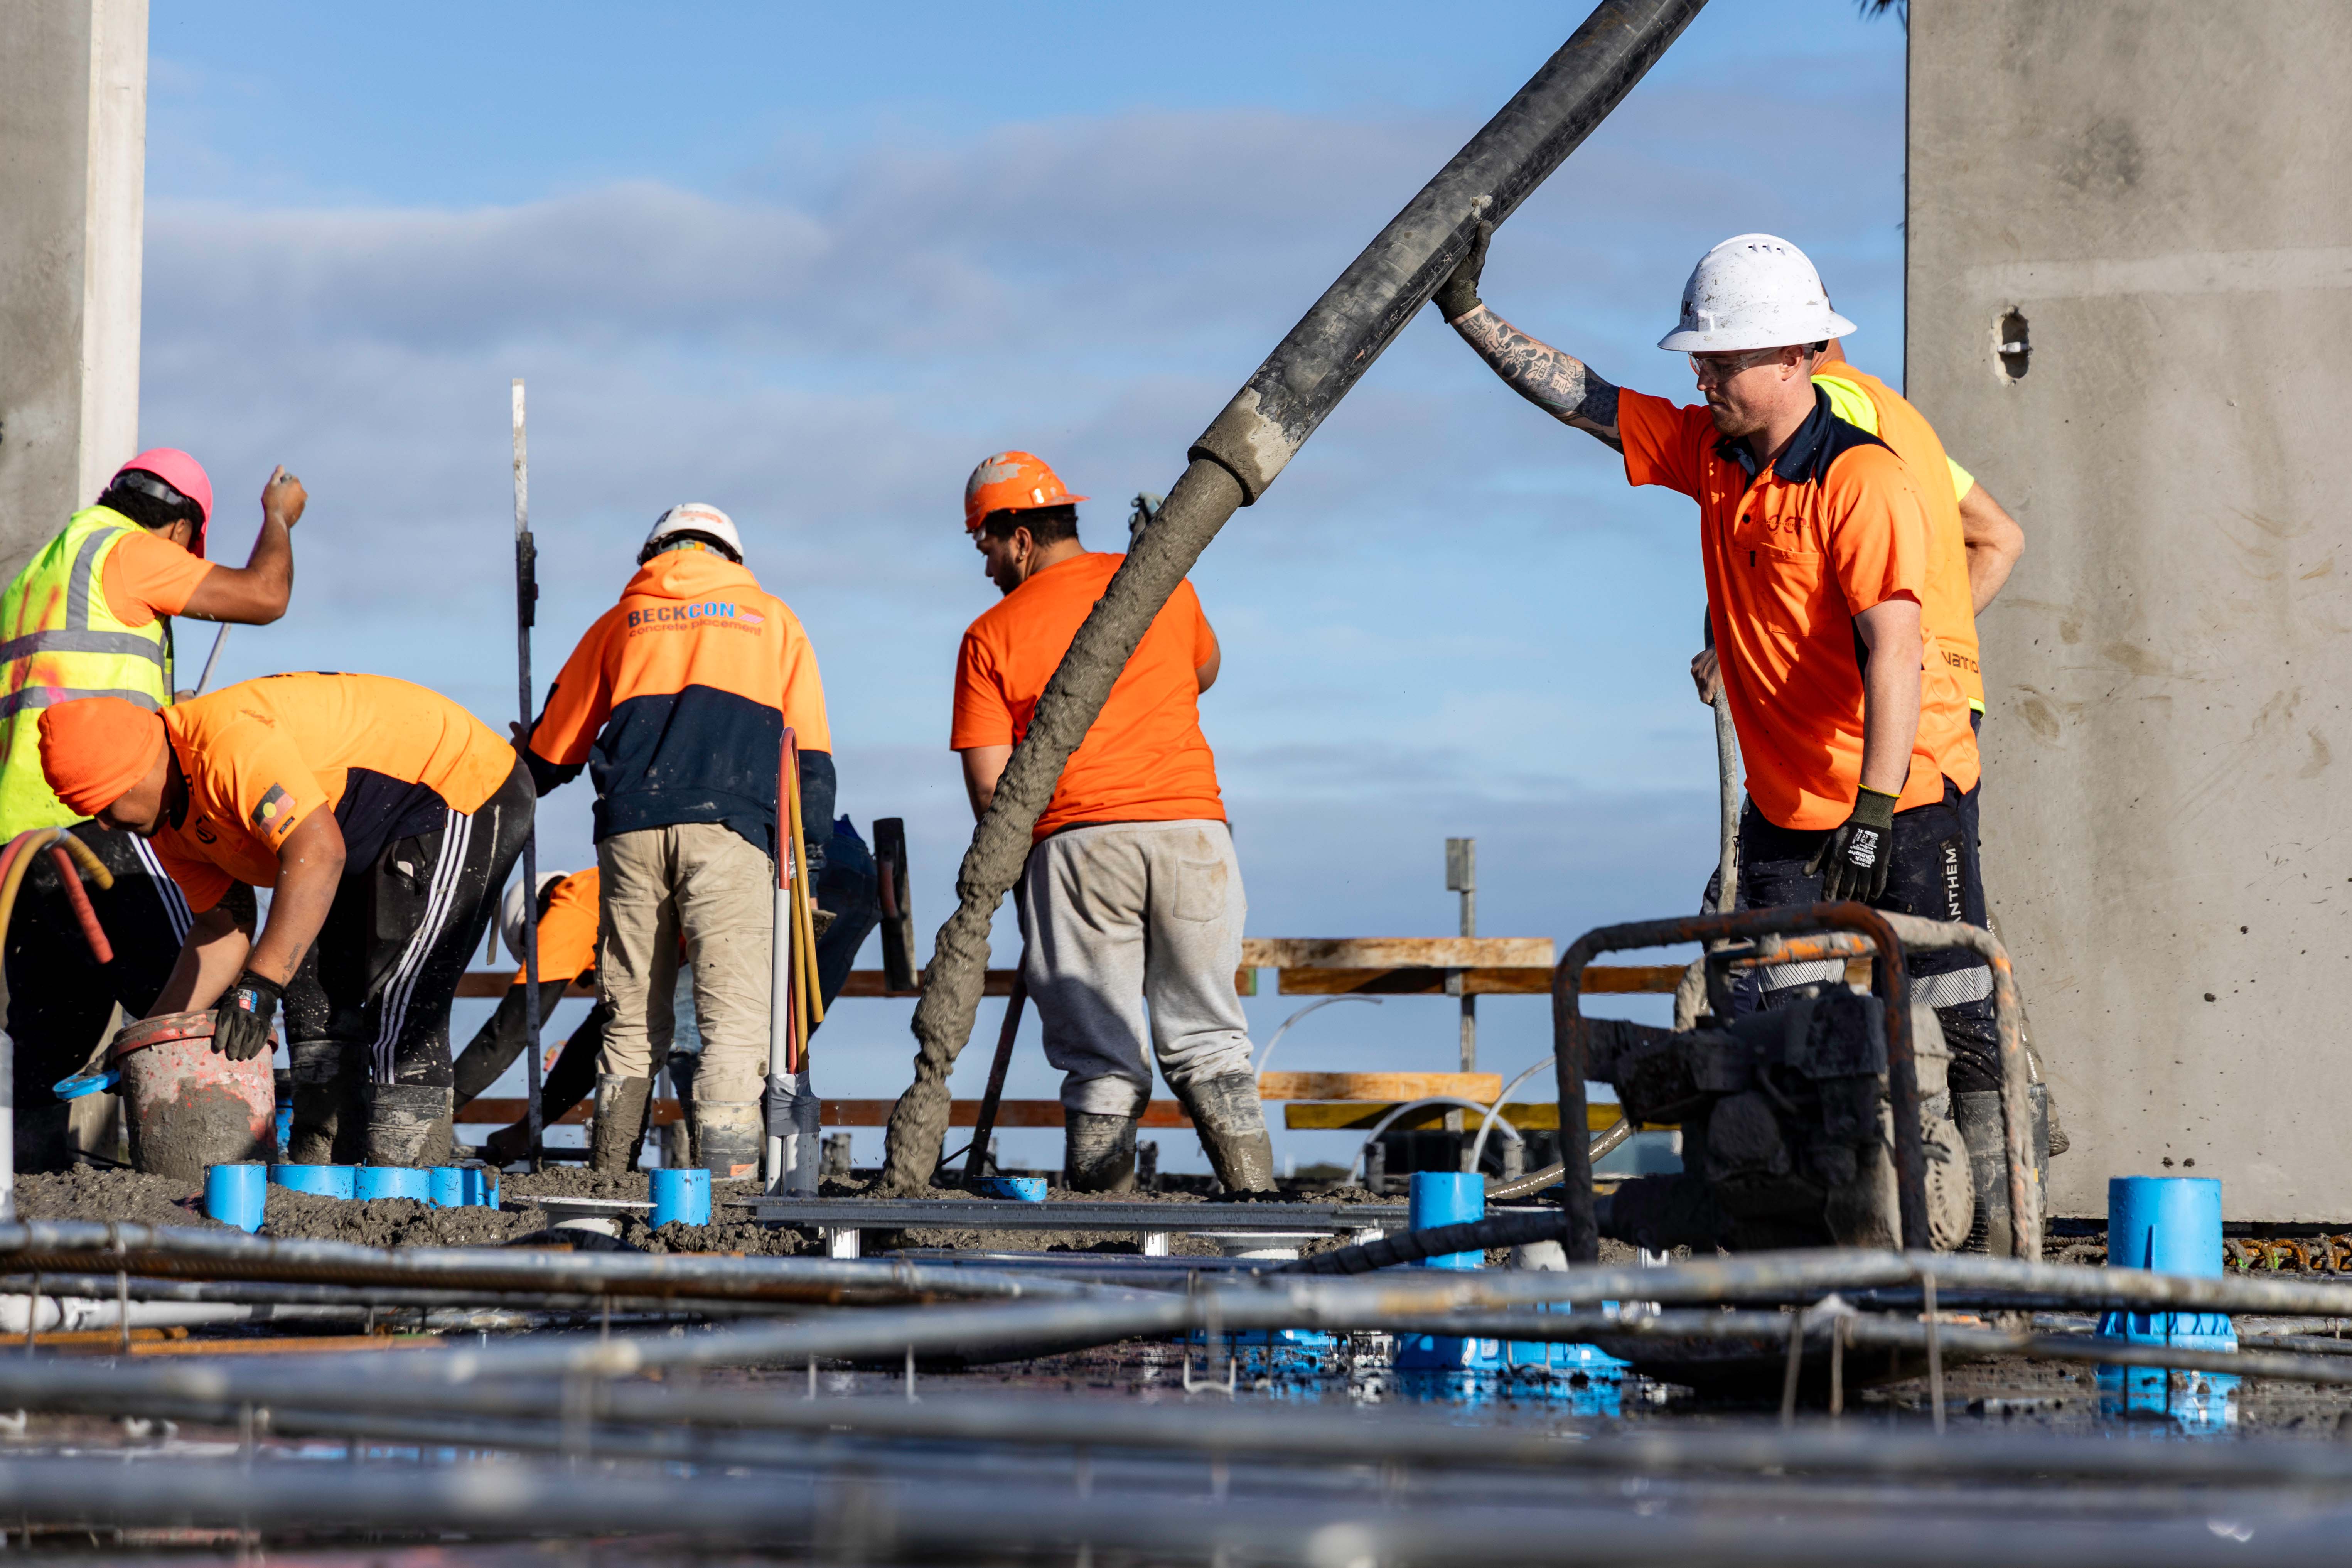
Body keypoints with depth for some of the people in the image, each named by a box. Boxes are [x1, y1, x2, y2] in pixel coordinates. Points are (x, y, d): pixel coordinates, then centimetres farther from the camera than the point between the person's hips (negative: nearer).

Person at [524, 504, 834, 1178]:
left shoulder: (619, 622, 23)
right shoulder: (773, 621, 20)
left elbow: (548, 756, 27)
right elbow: (810, 757, 11)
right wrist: (808, 867, 10)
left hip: (630, 832, 2)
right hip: (728, 829, -2)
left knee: (630, 1020, 11)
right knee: (735, 1020, -8)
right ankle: (724, 1188, -21)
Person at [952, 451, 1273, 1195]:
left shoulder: (992, 636, 3)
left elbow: (989, 786, -1)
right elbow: (1204, 674, 33)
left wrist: (1018, 872, 12)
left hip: (1076, 843, -2)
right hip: (1191, 826, 2)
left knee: (1101, 1059, 3)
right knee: (1207, 1041, 10)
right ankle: (1257, 1197, 2)